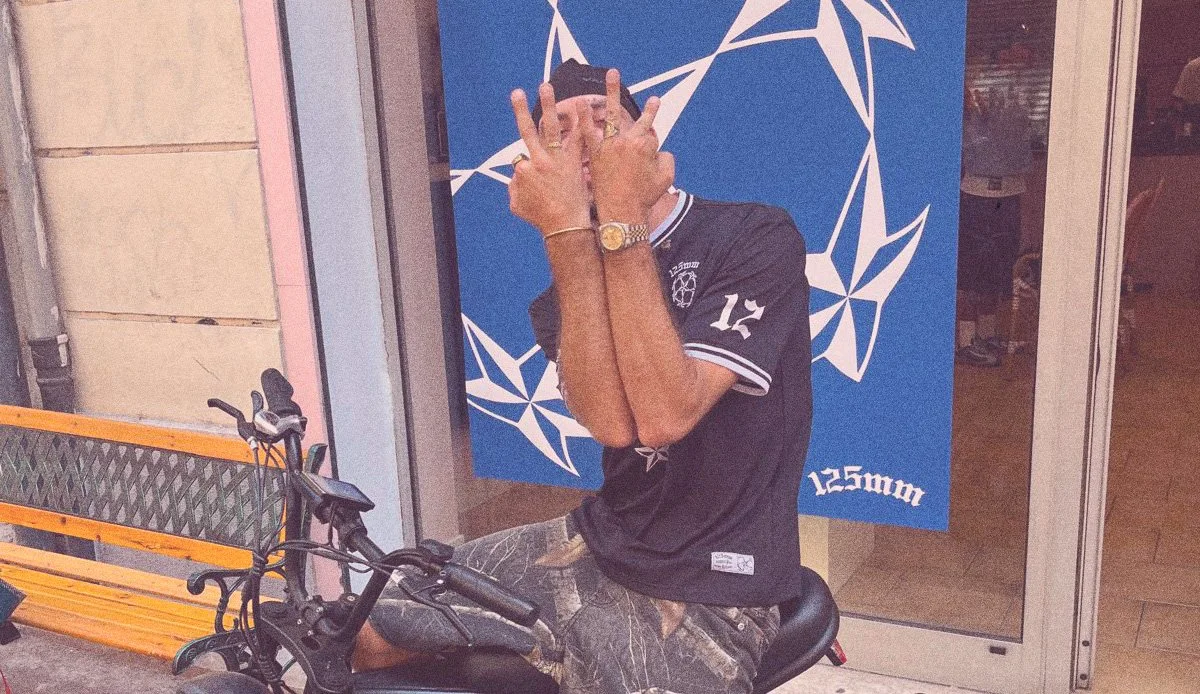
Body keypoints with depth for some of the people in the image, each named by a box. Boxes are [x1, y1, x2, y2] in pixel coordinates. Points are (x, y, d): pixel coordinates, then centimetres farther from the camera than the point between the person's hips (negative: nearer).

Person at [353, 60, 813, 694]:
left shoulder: (757, 237, -11)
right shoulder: (566, 286, 3)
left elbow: (663, 414, -25)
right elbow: (612, 421, -19)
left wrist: (620, 218, -24)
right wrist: (569, 229, -25)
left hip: (709, 592, -5)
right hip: (597, 544, 5)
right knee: (367, 633, 6)